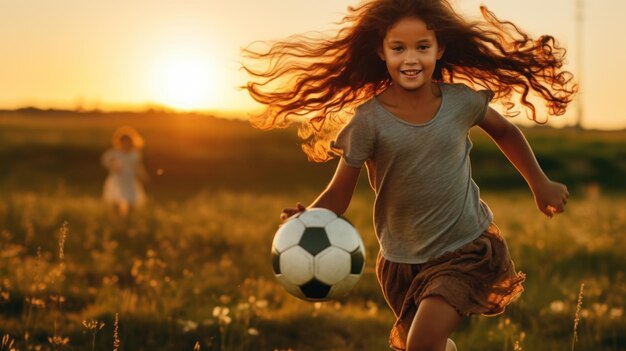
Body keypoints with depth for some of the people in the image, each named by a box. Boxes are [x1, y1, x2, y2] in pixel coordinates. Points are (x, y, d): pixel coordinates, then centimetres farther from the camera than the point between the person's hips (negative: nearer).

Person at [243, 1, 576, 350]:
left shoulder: (462, 101, -9)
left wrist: (541, 185, 16)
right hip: (402, 260, 1)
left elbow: (505, 131, 12)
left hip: (465, 249, -1)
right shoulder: (369, 120, -15)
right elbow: (339, 193, -15)